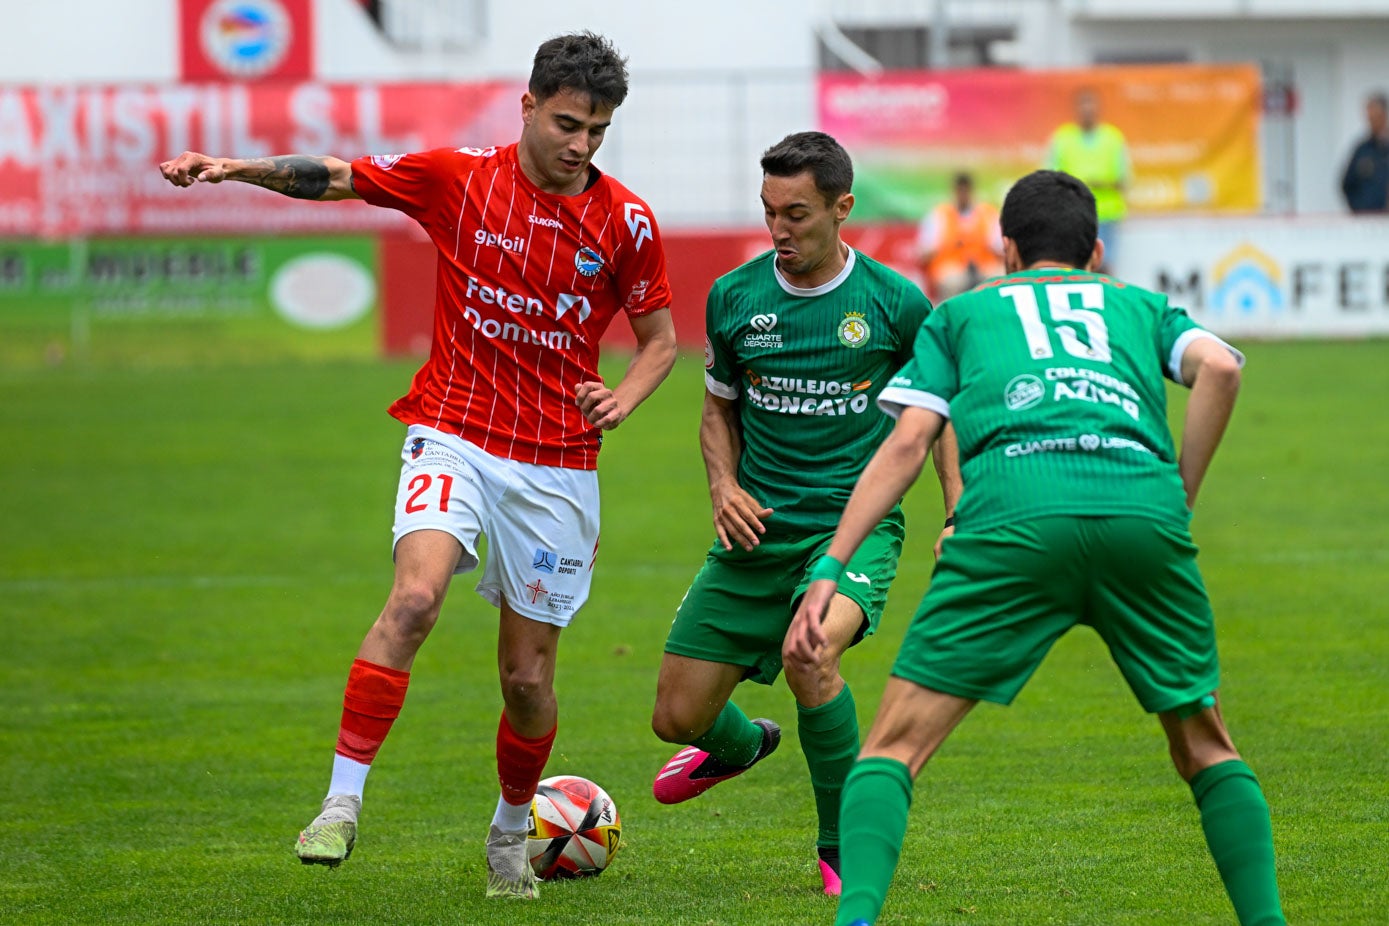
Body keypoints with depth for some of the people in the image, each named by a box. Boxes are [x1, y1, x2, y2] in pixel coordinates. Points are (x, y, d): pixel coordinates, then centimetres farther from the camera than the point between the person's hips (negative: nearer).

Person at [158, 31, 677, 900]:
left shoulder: (627, 221, -1)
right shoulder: (457, 178, -3)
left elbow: (661, 339, 10)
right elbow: (336, 177, 6)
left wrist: (620, 401, -9)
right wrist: (236, 168, -8)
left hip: (557, 465, 1)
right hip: (453, 435, -1)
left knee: (528, 677, 5)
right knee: (415, 597, -27)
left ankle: (512, 832, 32)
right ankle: (342, 802, -23)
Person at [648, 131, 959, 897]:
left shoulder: (894, 302, -7)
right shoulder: (734, 297, 0)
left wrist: (958, 511, 0)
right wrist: (723, 487, -3)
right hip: (759, 532, 4)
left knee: (809, 652, -34)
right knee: (678, 717, 2)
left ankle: (845, 850, -12)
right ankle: (741, 744, 44)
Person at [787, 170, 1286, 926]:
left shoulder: (961, 314, 30)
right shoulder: (1140, 306, 33)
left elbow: (907, 443, 16)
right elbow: (1218, 367, 10)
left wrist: (828, 570, 12)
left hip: (1014, 514, -1)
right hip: (1142, 508, 1)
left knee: (895, 743, 2)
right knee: (1205, 746, 20)